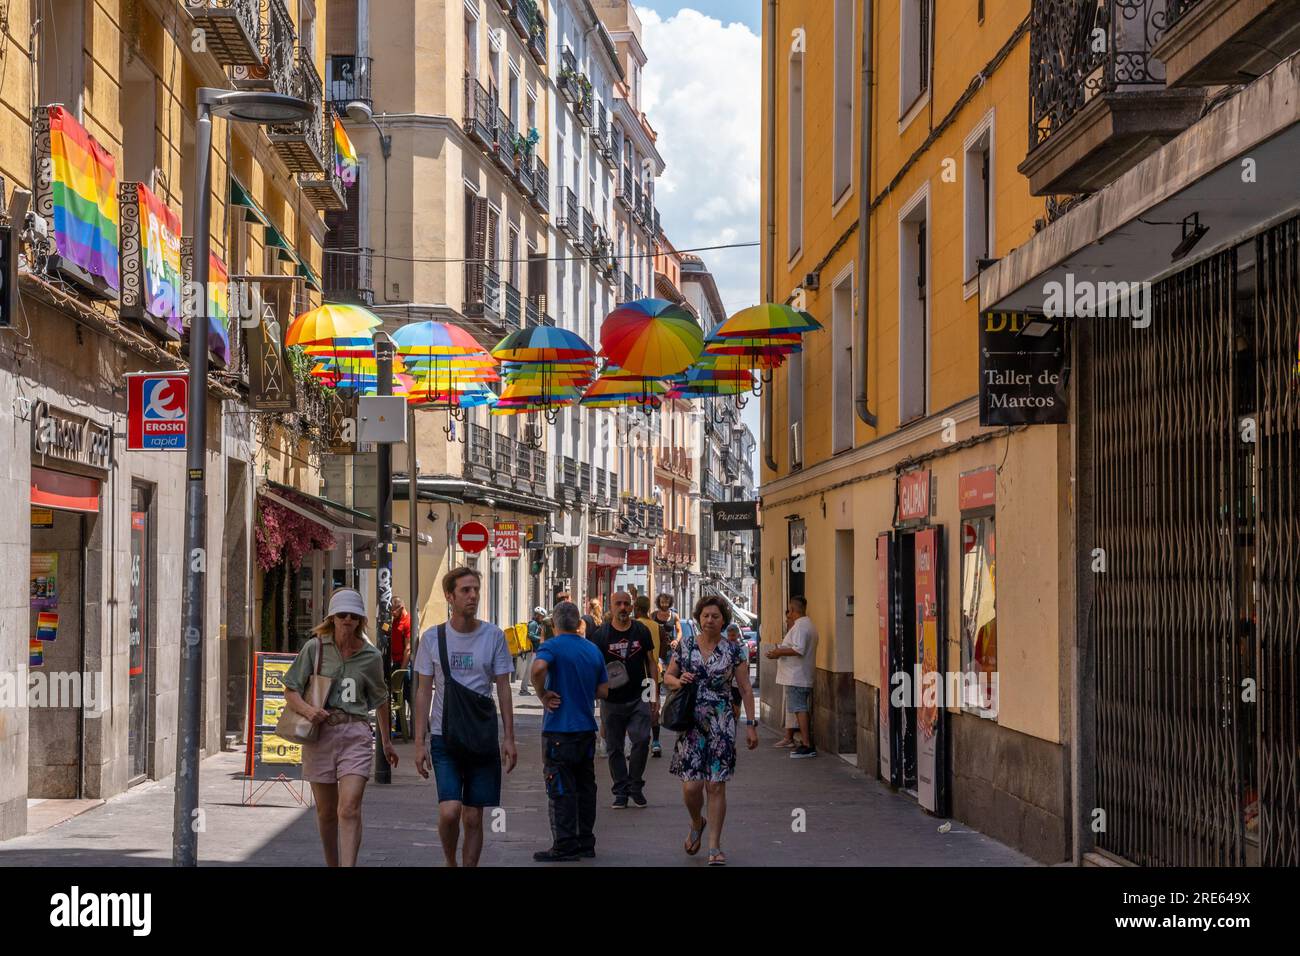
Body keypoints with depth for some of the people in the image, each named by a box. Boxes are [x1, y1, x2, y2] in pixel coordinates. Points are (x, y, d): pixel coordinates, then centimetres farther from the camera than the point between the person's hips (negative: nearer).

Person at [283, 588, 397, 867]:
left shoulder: (371, 656, 4)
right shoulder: (315, 648, 1)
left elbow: (380, 699, 18)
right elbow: (290, 690, 2)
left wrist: (386, 742, 26)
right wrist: (307, 709, -19)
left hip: (355, 734, -1)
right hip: (319, 733, 1)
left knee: (349, 808, -16)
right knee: (326, 811, 11)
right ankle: (331, 865, 29)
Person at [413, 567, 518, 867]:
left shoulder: (493, 636, 2)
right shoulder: (432, 637, 2)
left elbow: (503, 689, 5)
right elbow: (424, 692, 5)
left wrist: (509, 737, -1)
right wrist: (420, 741, 0)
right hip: (443, 737, -1)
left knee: (473, 818, 4)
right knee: (449, 812, -15)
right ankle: (450, 863, 11)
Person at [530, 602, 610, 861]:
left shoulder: (552, 646, -9)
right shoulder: (593, 650, 10)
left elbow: (538, 668, -31)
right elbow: (603, 689, 13)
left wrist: (542, 695, -18)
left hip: (559, 730, -6)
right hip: (587, 728, 6)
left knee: (561, 790, -2)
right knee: (585, 787, 13)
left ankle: (565, 847, -1)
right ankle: (586, 844, 18)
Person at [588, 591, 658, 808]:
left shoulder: (641, 631, 4)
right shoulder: (601, 634, -1)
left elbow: (651, 663, 10)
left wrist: (655, 695, 6)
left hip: (638, 698, 0)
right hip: (612, 700, 0)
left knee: (641, 740, -14)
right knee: (614, 747, 5)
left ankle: (635, 786, 4)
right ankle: (621, 791, 16)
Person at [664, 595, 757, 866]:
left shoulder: (732, 650, 0)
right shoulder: (685, 645, 4)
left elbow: (746, 689, 2)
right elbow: (667, 676, 13)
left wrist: (751, 725, -2)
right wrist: (679, 681, -11)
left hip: (721, 724, -1)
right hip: (691, 724, 1)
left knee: (716, 785, -2)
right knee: (691, 785, -6)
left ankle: (715, 846, 8)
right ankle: (697, 823, 27)